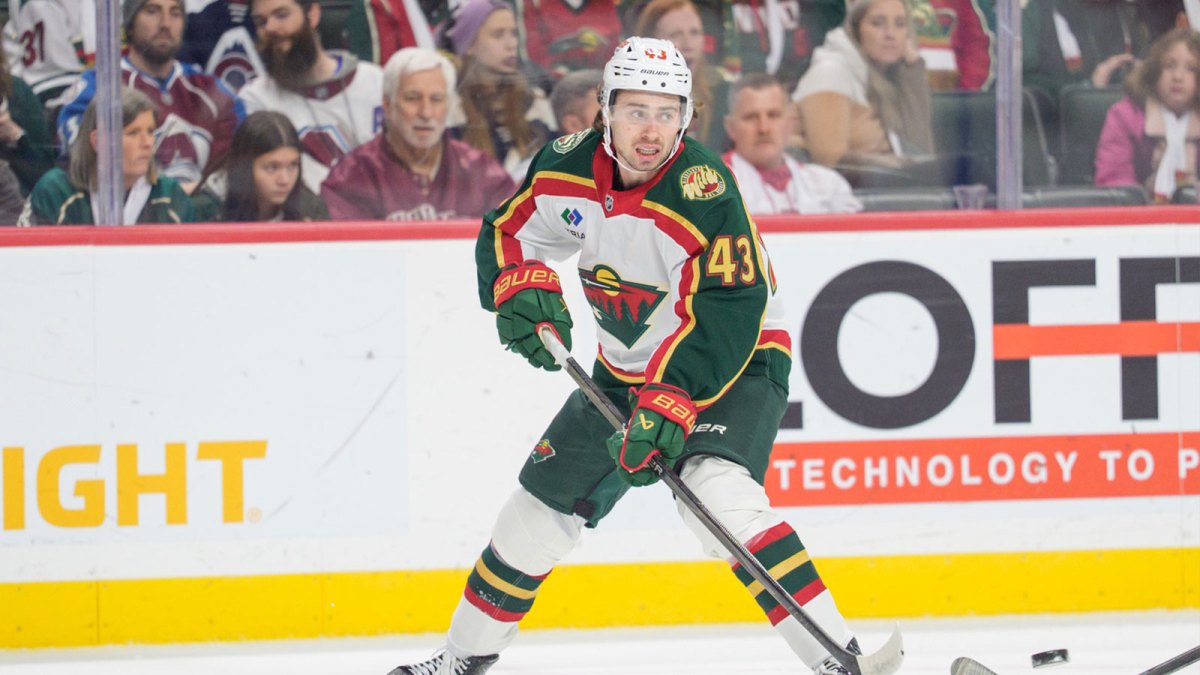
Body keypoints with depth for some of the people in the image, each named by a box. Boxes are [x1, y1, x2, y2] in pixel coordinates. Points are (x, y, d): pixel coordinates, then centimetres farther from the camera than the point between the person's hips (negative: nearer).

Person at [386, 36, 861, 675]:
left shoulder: (704, 190, -29)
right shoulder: (566, 167, -10)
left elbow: (727, 316, -32)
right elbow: (506, 233, 5)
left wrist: (671, 400, -41)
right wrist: (521, 285, -17)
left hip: (736, 362, -7)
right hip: (625, 369, 7)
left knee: (718, 495, -32)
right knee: (543, 502, 11)